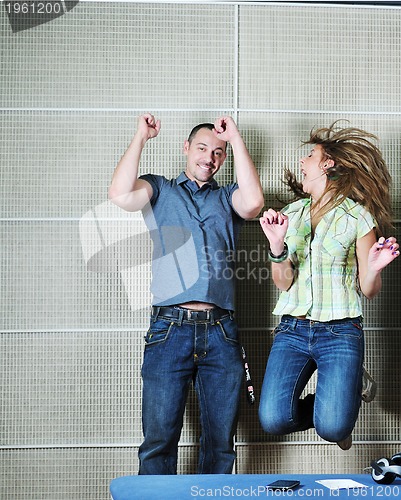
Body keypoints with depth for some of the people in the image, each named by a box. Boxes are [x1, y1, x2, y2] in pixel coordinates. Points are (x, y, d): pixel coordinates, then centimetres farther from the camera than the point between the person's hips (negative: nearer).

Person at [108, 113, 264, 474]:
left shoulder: (227, 197, 20)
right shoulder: (160, 190, 16)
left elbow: (253, 203, -4)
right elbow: (121, 195, -5)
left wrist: (235, 138, 0)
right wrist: (141, 137, 3)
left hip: (221, 334, 2)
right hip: (170, 328, -2)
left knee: (221, 441, 7)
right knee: (159, 438, -1)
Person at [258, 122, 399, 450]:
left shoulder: (357, 217, -1)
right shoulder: (291, 213, 11)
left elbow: (368, 291, 1)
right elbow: (283, 283, 4)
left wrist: (374, 269, -21)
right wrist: (277, 245, -13)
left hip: (340, 332, -3)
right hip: (293, 328, 4)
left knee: (332, 428, -18)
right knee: (273, 420, -13)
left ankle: (346, 397, 19)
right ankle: (332, 404, 18)